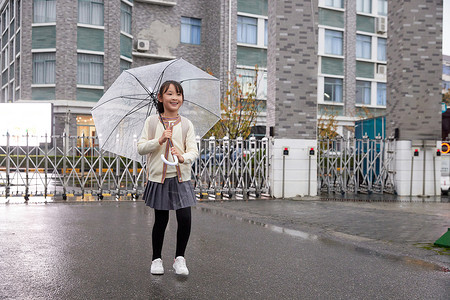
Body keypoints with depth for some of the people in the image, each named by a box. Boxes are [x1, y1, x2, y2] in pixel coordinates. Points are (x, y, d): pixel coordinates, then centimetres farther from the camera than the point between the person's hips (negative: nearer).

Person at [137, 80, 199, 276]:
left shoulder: (186, 124, 5)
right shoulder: (151, 122, 4)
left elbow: (194, 151, -2)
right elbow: (140, 148, 0)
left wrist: (183, 157, -24)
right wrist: (159, 140, -15)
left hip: (181, 177, 1)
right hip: (158, 177, 0)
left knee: (185, 219, -9)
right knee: (161, 220, 8)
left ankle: (179, 258, 11)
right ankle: (156, 259, 27)